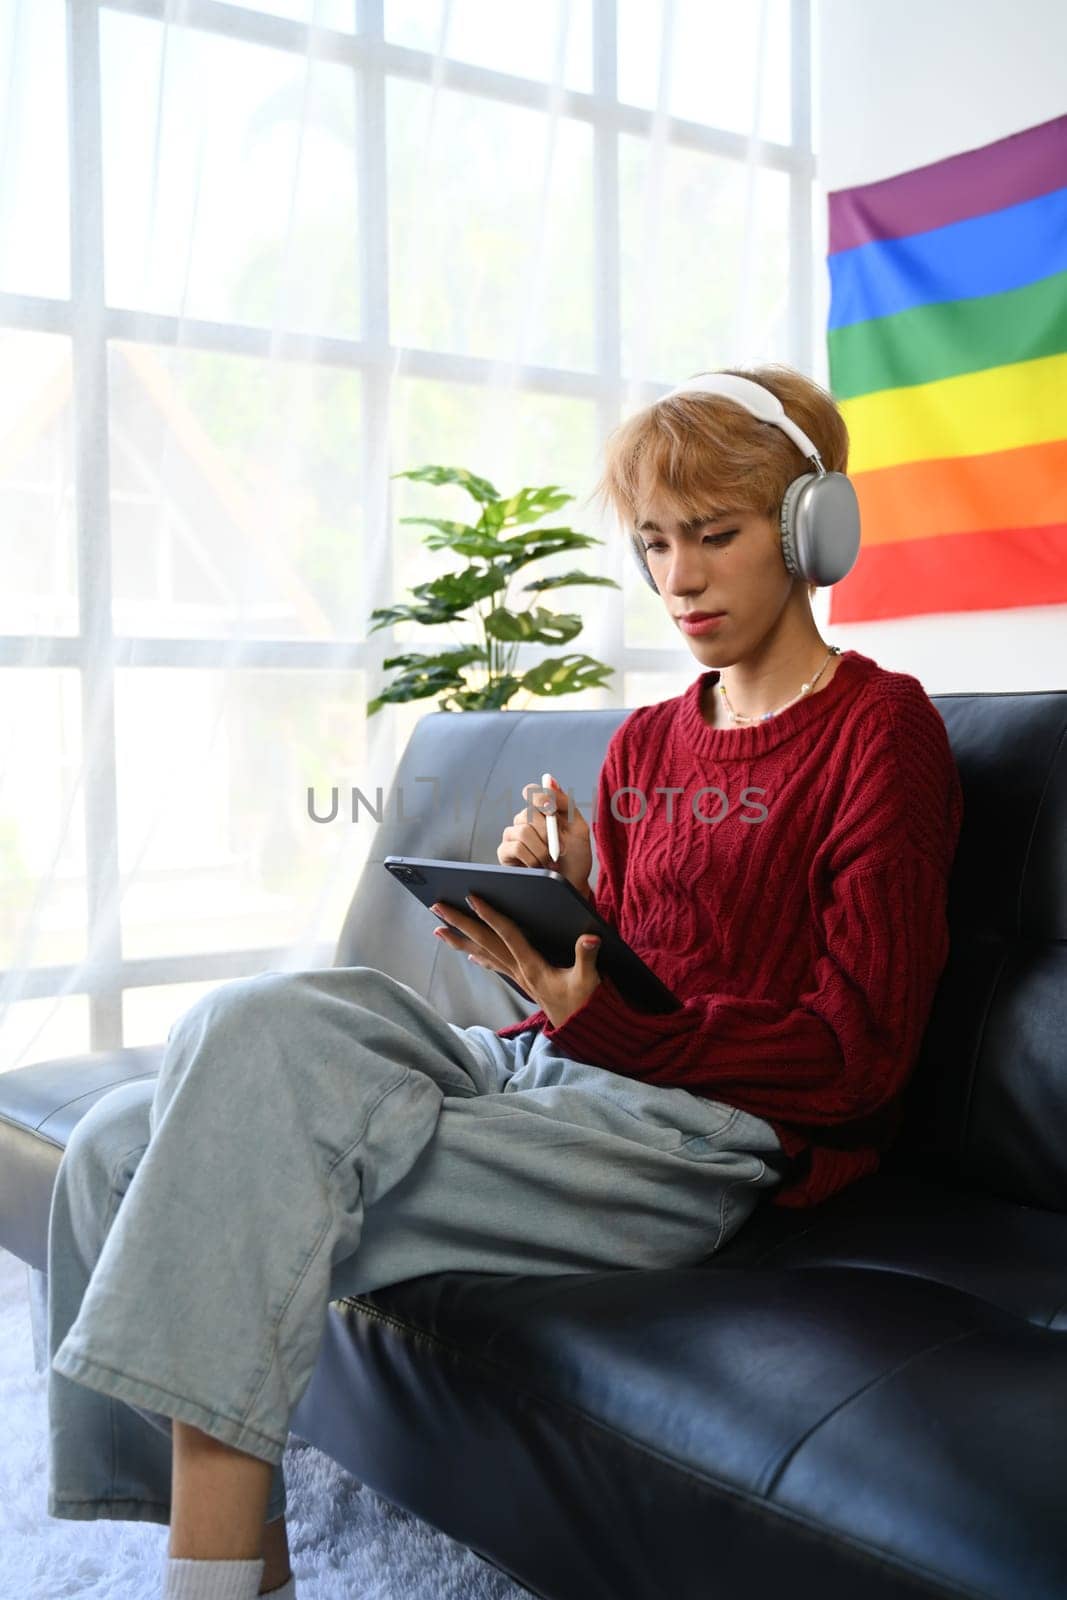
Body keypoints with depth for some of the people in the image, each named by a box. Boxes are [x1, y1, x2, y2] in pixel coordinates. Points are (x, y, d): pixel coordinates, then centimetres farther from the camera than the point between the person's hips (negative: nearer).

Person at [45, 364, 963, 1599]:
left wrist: (597, 1017, -20)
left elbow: (852, 1053, -7)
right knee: (122, 1144, -9)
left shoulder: (879, 728, 0)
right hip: (548, 1074, 7)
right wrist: (560, 904, -4)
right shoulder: (645, 743, 21)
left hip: (695, 1132, -7)